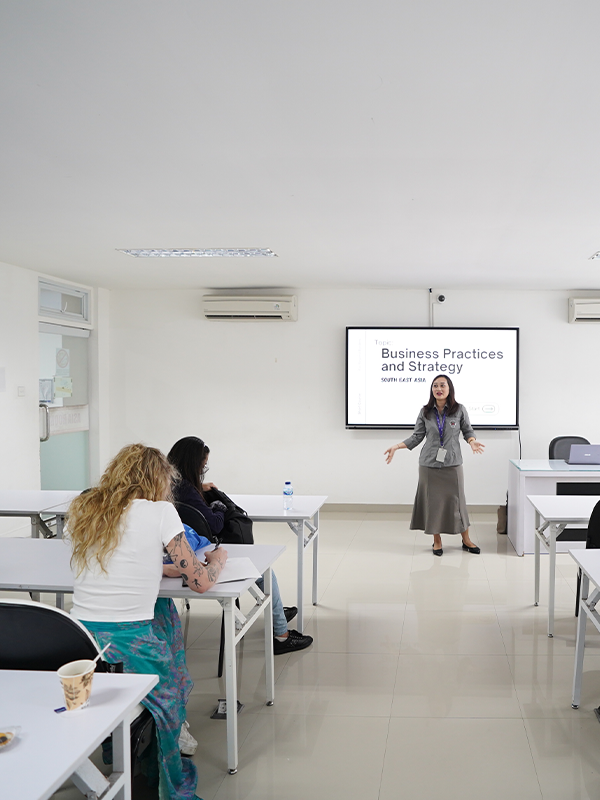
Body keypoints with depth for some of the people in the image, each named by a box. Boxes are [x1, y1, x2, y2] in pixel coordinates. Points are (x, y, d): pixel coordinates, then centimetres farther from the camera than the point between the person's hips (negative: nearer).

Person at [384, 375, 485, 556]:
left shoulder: (459, 410, -1)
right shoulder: (425, 412, 1)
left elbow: (468, 430, 9)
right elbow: (417, 437, 5)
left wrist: (472, 442, -12)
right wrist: (396, 447, -4)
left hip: (452, 464, -1)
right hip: (429, 464, 1)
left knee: (456, 500, 4)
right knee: (432, 501, 4)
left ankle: (466, 540, 21)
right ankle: (437, 540, 19)